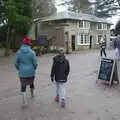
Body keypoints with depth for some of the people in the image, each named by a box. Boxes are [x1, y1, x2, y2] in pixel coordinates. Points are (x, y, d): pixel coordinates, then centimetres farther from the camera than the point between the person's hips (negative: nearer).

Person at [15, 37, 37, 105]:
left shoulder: (19, 52, -6)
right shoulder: (32, 52, -12)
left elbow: (16, 64, 0)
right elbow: (35, 63, -8)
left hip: (22, 73, 0)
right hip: (31, 72, 1)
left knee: (23, 86, 6)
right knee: (31, 83, 25)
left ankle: (24, 101, -4)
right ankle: (32, 94, 46)